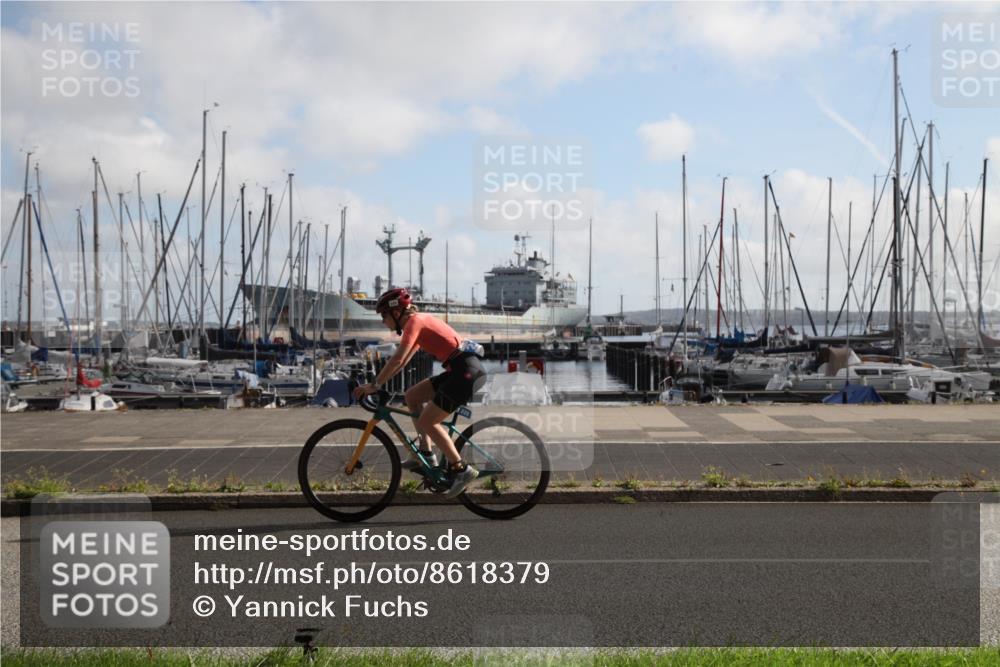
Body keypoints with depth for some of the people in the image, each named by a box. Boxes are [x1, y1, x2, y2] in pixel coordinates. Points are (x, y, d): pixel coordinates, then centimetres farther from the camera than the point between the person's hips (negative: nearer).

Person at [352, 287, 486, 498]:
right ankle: (426, 454, 16)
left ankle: (461, 469, 0)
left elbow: (397, 359, -18)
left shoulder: (414, 321, -9)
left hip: (466, 371, -10)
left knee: (427, 422, -5)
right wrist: (378, 383, 19)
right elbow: (402, 361, 24)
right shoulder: (419, 322, 20)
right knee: (412, 396, 15)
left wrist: (374, 385, -12)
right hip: (459, 370, 10)